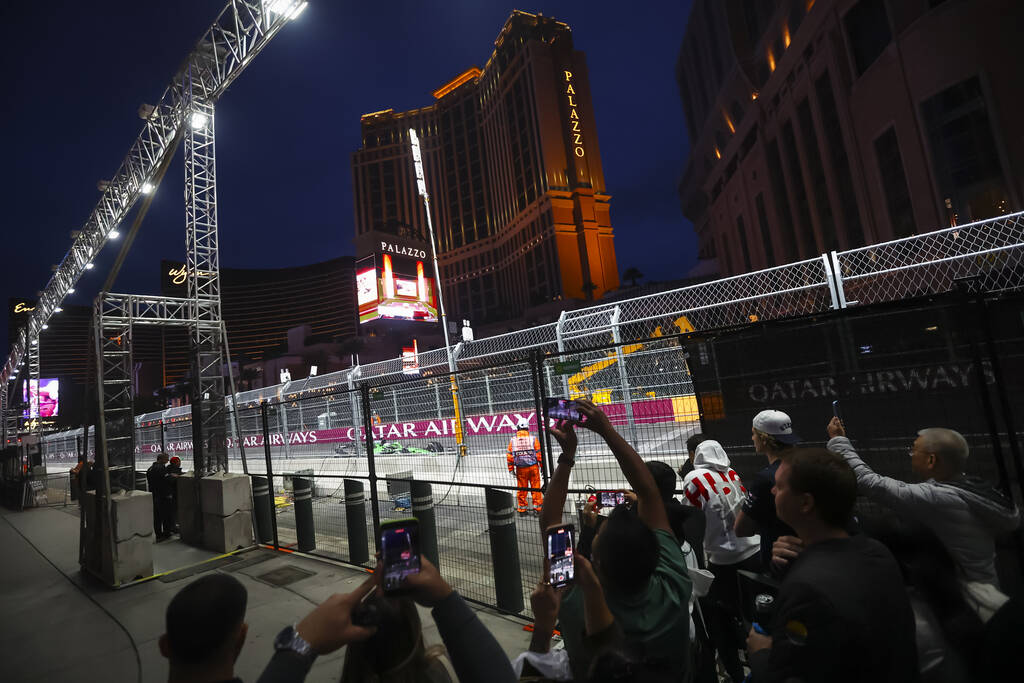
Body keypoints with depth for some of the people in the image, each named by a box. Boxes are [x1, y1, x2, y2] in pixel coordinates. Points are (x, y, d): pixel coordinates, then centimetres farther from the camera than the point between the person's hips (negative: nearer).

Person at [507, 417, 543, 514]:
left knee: (521, 489, 12)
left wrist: (511, 469, 9)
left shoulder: (512, 441, -3)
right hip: (533, 467, -2)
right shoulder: (533, 439, -8)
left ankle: (521, 508, 20)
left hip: (520, 469, 2)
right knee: (536, 487, 10)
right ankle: (537, 506, 14)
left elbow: (510, 456, 0)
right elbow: (539, 454, -6)